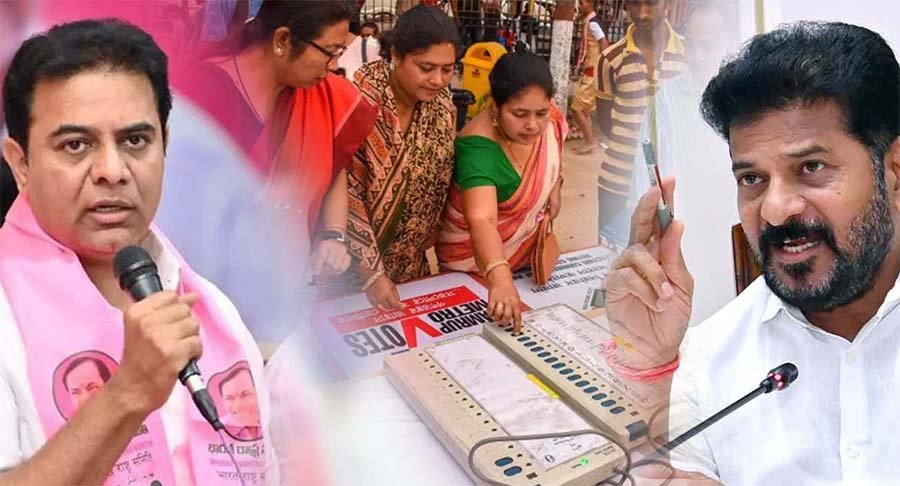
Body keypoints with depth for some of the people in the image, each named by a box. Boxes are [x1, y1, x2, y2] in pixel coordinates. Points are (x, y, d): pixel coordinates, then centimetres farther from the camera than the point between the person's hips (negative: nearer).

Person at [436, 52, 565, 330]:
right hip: (474, 263, -6)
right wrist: (500, 279, -66)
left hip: (529, 247, 6)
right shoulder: (479, 148, -37)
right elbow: (481, 220, -52)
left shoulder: (548, 119, -17)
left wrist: (554, 187, -6)